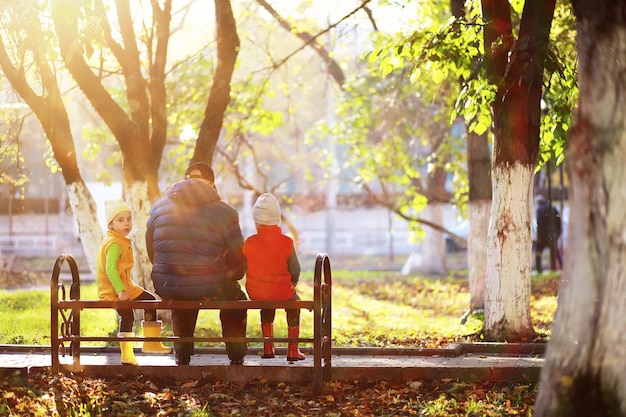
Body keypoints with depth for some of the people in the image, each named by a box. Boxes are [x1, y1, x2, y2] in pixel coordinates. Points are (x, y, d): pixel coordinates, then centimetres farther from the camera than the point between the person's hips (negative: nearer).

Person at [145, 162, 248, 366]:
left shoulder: (159, 206, 4)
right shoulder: (224, 212, -5)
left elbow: (151, 251, 13)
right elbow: (238, 261, -1)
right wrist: (232, 275, 22)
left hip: (166, 288, 3)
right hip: (209, 289, -3)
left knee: (181, 302, 39)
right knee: (236, 298, 30)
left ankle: (182, 356, 42)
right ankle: (236, 358, 32)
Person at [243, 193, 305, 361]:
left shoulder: (249, 243, -8)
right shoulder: (286, 242, -12)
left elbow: (243, 269, 2)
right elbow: (295, 270, -6)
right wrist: (291, 284, 16)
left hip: (256, 293, 2)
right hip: (282, 290, -2)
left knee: (267, 304, 37)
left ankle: (268, 347, 37)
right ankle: (293, 350, 25)